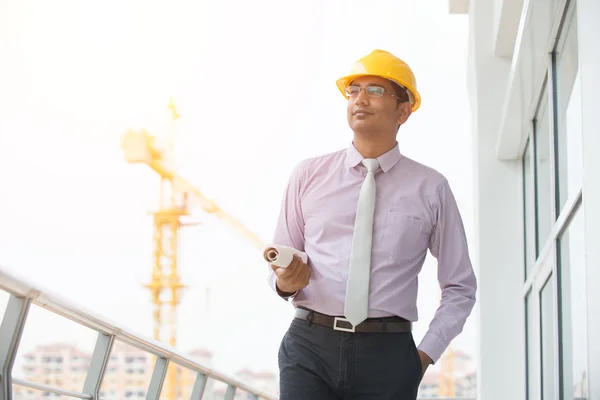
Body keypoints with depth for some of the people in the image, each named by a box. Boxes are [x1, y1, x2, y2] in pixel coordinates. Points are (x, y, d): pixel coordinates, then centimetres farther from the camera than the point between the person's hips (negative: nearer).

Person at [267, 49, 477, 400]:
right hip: (309, 345, 1)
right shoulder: (308, 175, 10)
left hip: (388, 353, 0)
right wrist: (284, 282, -6)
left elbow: (461, 288, 13)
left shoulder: (430, 188, 7)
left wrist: (426, 355, 2)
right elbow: (279, 263, 16)